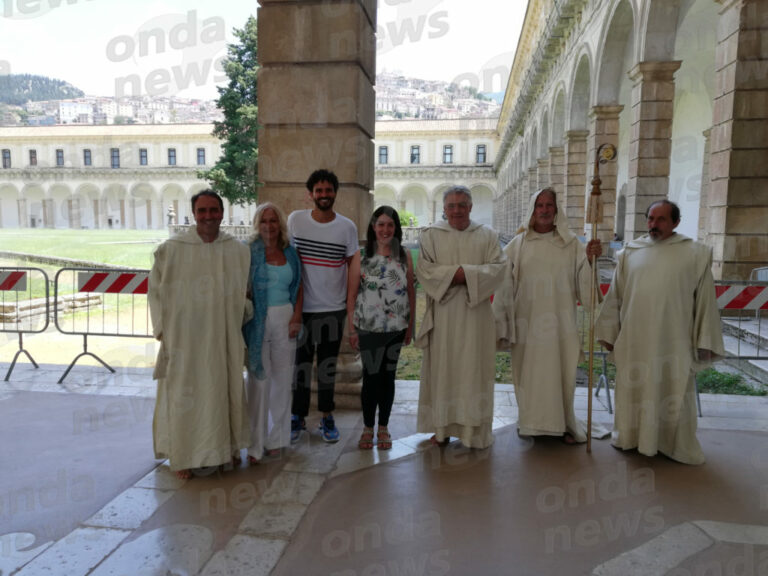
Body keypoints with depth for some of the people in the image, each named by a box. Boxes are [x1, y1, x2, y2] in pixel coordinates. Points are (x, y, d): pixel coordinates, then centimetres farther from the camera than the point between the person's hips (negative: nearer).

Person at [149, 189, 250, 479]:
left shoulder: (238, 251, 0)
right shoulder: (172, 249, -6)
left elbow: (245, 291, 11)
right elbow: (156, 289, 0)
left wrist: (241, 317, 3)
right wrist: (163, 329, -2)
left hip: (224, 337, 3)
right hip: (185, 336, -2)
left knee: (224, 389, 13)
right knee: (184, 394, 7)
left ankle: (227, 446, 32)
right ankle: (183, 455, 23)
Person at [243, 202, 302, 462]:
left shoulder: (290, 253, 8)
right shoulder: (250, 251, -3)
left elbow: (298, 287, 10)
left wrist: (296, 316, 0)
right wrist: (248, 311, -13)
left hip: (285, 319, 4)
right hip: (258, 321, -4)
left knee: (282, 378, 9)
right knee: (259, 378, -1)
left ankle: (276, 438, 23)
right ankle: (255, 443, 11)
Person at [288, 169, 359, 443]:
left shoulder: (348, 227, -3)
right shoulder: (295, 220, -2)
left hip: (333, 309, 0)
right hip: (301, 307, 0)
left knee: (328, 366, 11)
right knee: (300, 364, 9)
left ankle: (327, 417, 26)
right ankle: (298, 416, 25)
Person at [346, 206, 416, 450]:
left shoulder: (404, 256, 5)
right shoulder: (361, 256, -2)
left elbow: (411, 292, 7)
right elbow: (352, 294, -3)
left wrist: (410, 325, 5)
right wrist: (351, 328, -5)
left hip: (396, 328, 2)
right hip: (368, 328, -2)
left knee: (388, 376, 10)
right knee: (371, 376, 4)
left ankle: (383, 428, 24)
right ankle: (368, 428, 21)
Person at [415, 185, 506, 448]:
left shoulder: (487, 236, 7)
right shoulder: (431, 235, 6)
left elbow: (497, 268, -2)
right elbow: (424, 269, -3)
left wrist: (467, 274, -15)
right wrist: (453, 274, -16)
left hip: (475, 313, 0)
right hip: (442, 314, 0)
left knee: (474, 368, 3)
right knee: (442, 368, 4)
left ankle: (474, 429, 14)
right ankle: (442, 426, 15)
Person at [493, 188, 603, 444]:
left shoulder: (570, 244, 4)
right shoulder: (518, 244, 1)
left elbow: (582, 281, 0)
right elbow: (506, 285, 1)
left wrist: (590, 259, -18)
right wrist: (501, 323, 0)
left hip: (559, 322, 1)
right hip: (527, 321, 0)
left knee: (560, 372, 6)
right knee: (529, 372, 7)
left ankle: (563, 423, 22)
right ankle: (530, 422, 24)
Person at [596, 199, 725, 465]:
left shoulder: (695, 254, 1)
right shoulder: (630, 252, 6)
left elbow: (705, 300, 1)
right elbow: (615, 296, 9)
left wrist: (704, 342, -2)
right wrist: (609, 333, 9)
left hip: (673, 341, -2)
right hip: (634, 340, 2)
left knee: (674, 394, 7)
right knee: (634, 390, 12)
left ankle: (676, 445, 26)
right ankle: (631, 437, 29)